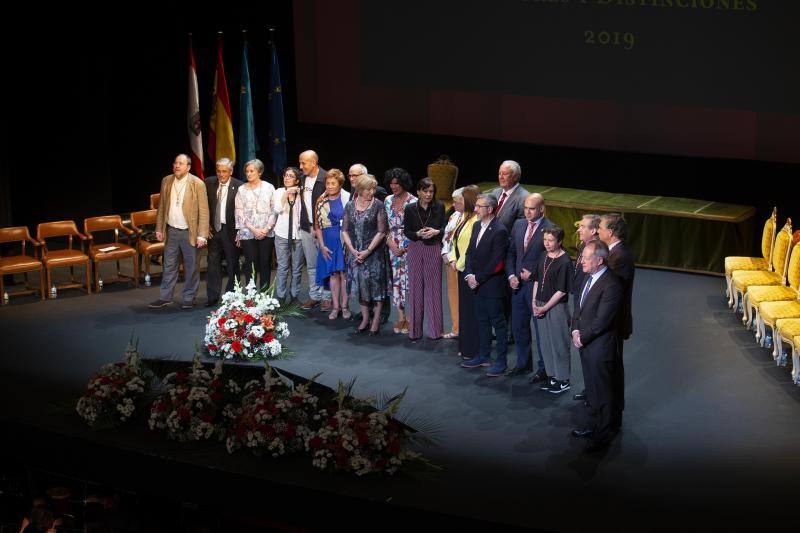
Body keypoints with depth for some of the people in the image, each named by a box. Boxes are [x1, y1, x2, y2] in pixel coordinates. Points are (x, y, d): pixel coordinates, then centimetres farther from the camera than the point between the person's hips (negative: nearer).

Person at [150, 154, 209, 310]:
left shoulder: (197, 184, -10)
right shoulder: (166, 181, 4)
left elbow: (203, 211, -10)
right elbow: (161, 207, 12)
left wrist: (202, 235, -15)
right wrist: (159, 229, 8)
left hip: (189, 232, -4)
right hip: (171, 231, 4)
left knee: (191, 267, 6)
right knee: (169, 266, 11)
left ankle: (189, 298, 16)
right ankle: (165, 297, 19)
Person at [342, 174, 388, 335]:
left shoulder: (378, 206, -5)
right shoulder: (350, 206, 5)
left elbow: (381, 232, -8)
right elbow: (344, 230, 6)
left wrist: (368, 251, -13)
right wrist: (353, 250, -7)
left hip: (374, 252, -3)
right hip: (355, 252, 3)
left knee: (375, 283, -2)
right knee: (359, 283, 7)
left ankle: (376, 320, 7)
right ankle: (365, 318, 18)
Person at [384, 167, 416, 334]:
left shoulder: (413, 202, -7)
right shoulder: (388, 200, 9)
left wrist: (406, 248, -10)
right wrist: (389, 241, -3)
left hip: (409, 247, -5)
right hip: (393, 246, 5)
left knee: (408, 281, -5)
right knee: (395, 281, 4)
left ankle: (410, 318, 3)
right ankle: (400, 317, 11)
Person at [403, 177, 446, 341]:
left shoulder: (439, 207, -1)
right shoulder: (410, 209, -1)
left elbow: (445, 228, 4)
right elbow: (406, 231, 2)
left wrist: (436, 232, -16)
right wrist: (418, 234, -16)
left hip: (434, 249, 0)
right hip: (416, 249, 0)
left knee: (434, 288, 2)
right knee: (416, 288, 4)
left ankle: (435, 329, 11)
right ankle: (415, 330, 11)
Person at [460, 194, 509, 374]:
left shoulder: (499, 231, -18)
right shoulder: (477, 226, 10)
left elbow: (496, 262, -20)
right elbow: (470, 252, 13)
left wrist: (478, 278, -14)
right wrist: (469, 275, -2)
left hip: (493, 285, -8)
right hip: (478, 284, 8)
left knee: (498, 322, 0)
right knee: (482, 320, 16)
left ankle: (501, 361, 8)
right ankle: (483, 356, 27)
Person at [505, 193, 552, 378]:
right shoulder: (519, 225, 7)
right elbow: (511, 252, 12)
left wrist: (533, 274, -13)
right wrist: (511, 275, 0)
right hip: (518, 284, 6)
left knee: (541, 327, 3)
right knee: (518, 326, 15)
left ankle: (543, 368, 13)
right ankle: (523, 363, 30)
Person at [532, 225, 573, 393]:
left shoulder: (564, 262, -15)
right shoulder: (544, 257, 6)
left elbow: (561, 291, -15)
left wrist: (545, 307, -14)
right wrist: (534, 302, 4)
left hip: (557, 308, -7)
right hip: (541, 306, 7)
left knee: (559, 343, 2)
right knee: (546, 342, 14)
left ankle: (563, 380, 13)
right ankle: (552, 376, 27)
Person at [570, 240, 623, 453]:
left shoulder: (611, 285, -23)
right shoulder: (589, 277, 6)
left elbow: (601, 321, -23)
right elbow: (579, 306, 15)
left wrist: (582, 338, -13)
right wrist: (575, 330, 0)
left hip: (599, 347, -8)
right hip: (585, 344, 8)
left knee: (602, 392, 5)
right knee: (591, 389, 21)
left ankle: (602, 435, 17)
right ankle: (592, 425, 36)